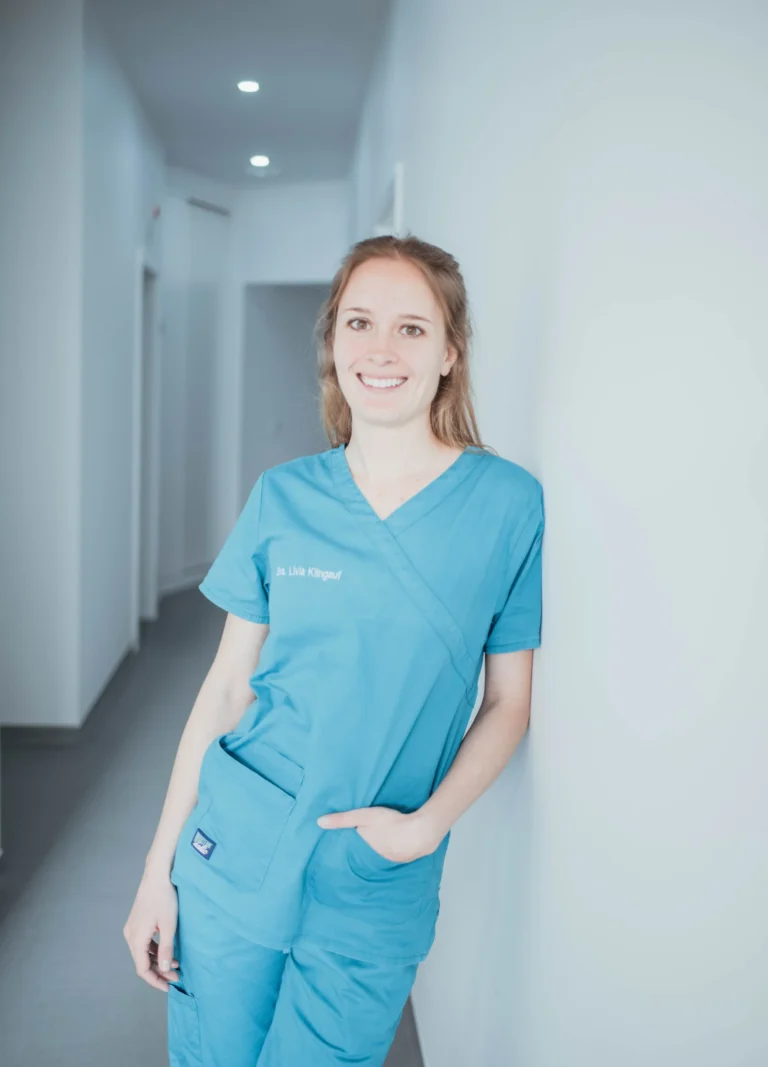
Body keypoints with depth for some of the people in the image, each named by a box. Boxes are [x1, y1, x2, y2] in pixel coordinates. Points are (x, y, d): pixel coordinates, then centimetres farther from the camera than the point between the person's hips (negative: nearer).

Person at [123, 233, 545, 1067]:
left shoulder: (510, 504, -7)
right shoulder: (283, 498, -2)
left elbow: (508, 701, -1)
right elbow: (227, 686, 2)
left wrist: (428, 823, -15)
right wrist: (158, 869, 2)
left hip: (375, 894, -1)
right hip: (233, 855, 2)